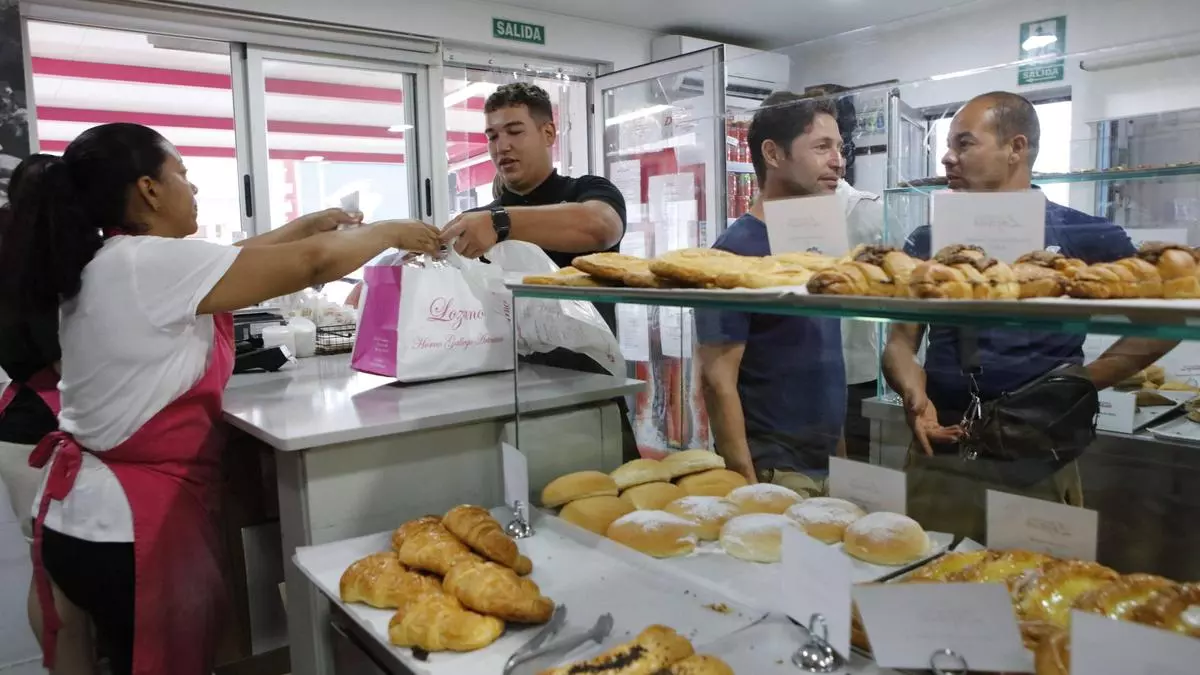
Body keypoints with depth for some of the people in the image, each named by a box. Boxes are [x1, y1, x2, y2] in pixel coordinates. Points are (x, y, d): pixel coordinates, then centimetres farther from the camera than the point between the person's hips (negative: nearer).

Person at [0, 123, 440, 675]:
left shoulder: (104, 263, 7)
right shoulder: (153, 263, -21)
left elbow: (231, 263, 17)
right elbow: (316, 263, -19)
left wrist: (304, 226, 19)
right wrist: (391, 232, -4)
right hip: (128, 523, -9)